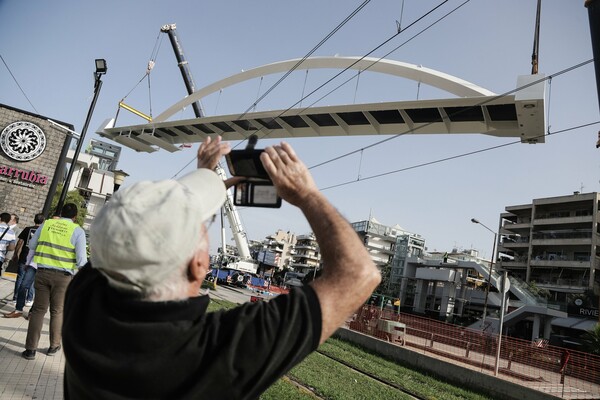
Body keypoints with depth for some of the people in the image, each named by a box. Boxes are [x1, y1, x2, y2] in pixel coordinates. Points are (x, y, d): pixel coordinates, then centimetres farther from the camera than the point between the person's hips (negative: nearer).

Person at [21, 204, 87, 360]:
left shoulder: (46, 223, 5)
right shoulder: (77, 231, -6)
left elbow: (32, 246, 17)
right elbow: (81, 259, -8)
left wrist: (29, 263, 35)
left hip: (43, 272, 2)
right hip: (63, 275, -2)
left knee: (38, 310, 10)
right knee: (57, 311, 12)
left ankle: (30, 349, 11)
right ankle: (54, 346, 24)